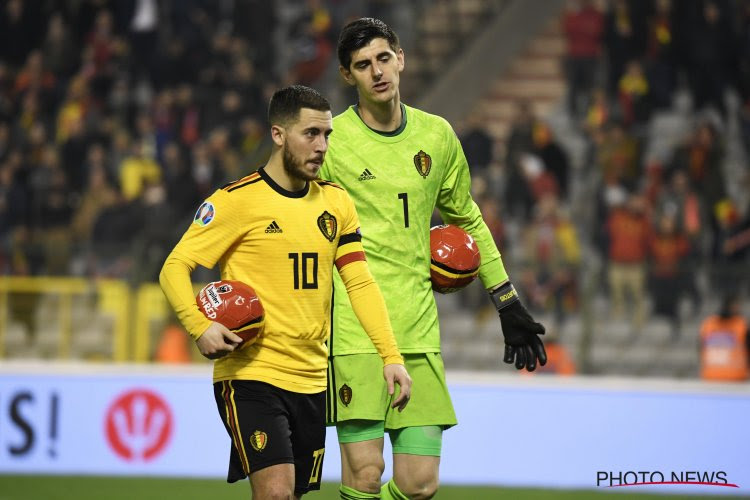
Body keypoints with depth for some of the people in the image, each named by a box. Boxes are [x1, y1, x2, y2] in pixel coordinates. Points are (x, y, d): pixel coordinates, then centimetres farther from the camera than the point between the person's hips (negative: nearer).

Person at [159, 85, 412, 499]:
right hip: (250, 375, -6)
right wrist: (200, 328, -22)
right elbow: (175, 267, -6)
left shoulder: (335, 201, 11)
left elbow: (360, 283, 10)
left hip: (312, 382, 6)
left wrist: (391, 356, -1)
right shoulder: (237, 200, -6)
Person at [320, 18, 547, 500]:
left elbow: (467, 221, 24)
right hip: (355, 329, -4)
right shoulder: (331, 141, -2)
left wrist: (509, 306, 23)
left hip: (418, 329, 4)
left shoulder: (437, 135, 11)